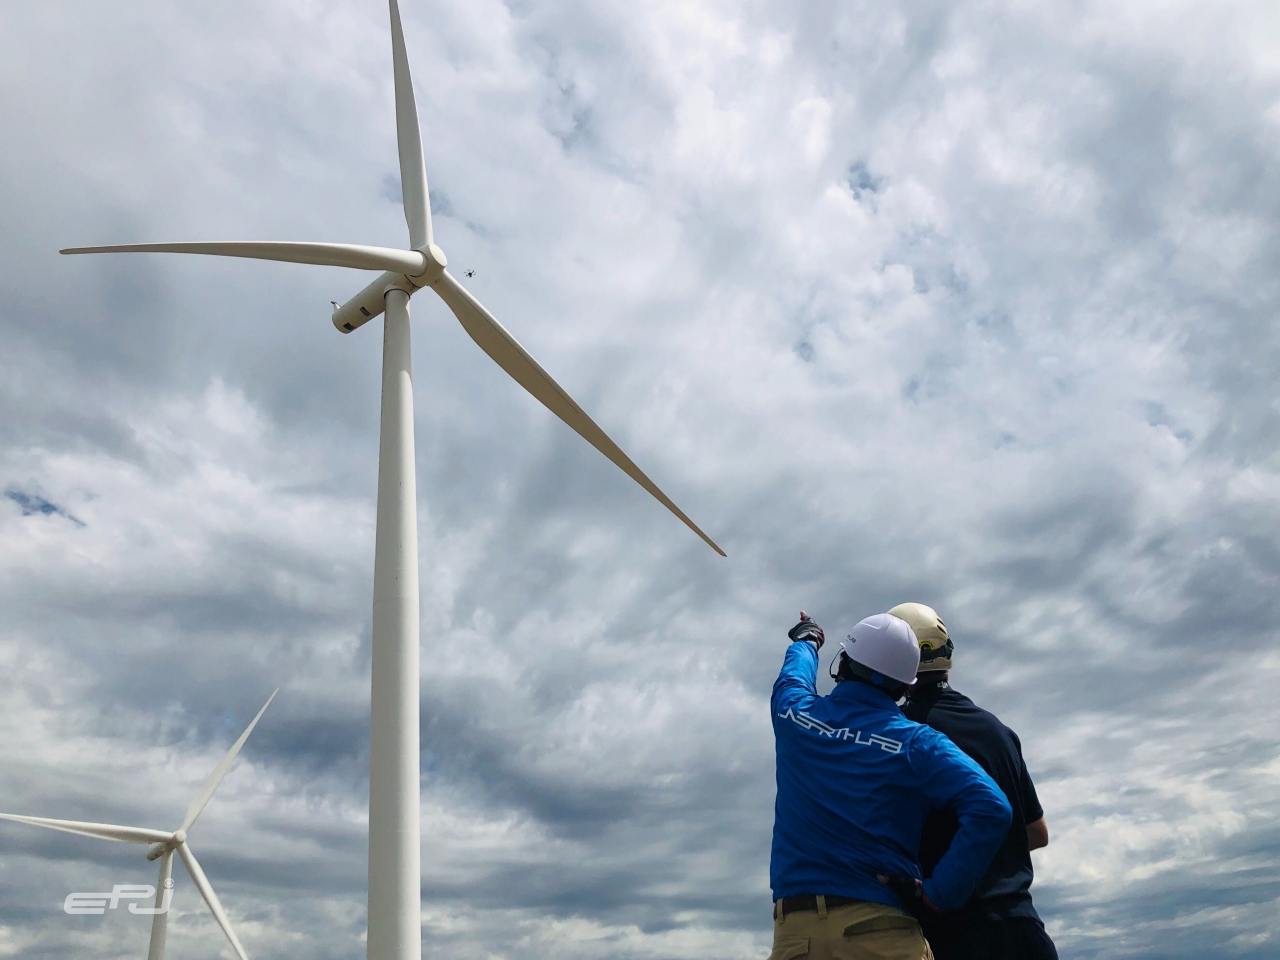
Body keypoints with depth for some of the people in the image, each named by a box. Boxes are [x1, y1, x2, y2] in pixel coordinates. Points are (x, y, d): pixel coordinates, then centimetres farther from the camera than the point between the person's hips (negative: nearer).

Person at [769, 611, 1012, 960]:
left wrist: (807, 639, 50)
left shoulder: (795, 715, 3)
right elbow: (990, 809, -16)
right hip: (882, 929, -2)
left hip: (796, 931, 2)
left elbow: (793, 672, 28)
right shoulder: (914, 742, -3)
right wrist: (935, 894, -11)